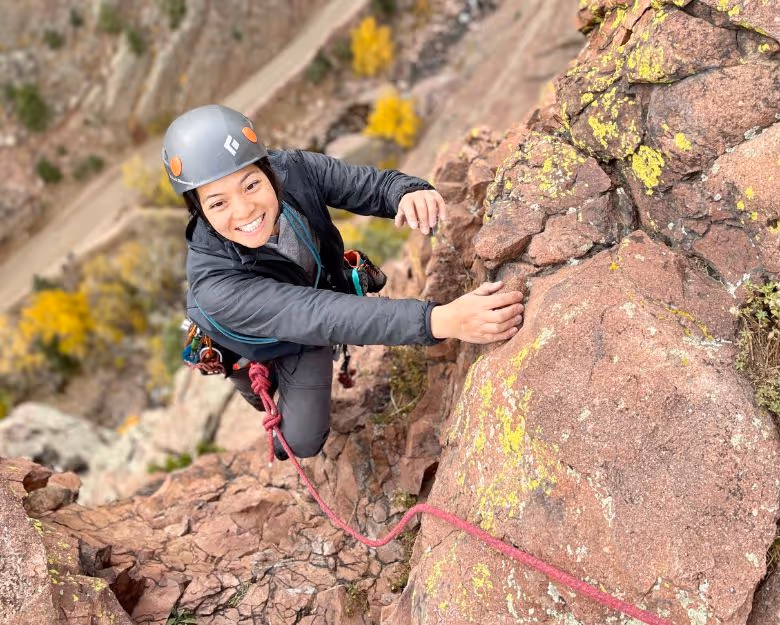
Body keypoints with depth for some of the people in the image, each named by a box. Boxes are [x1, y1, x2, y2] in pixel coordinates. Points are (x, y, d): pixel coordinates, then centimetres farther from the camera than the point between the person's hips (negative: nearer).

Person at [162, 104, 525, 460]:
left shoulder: (294, 169, -35)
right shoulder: (214, 286, -46)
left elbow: (377, 185, -25)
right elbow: (325, 317, -55)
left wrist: (412, 192, -53)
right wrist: (440, 321, -69)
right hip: (258, 344, -2)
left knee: (304, 442, 11)